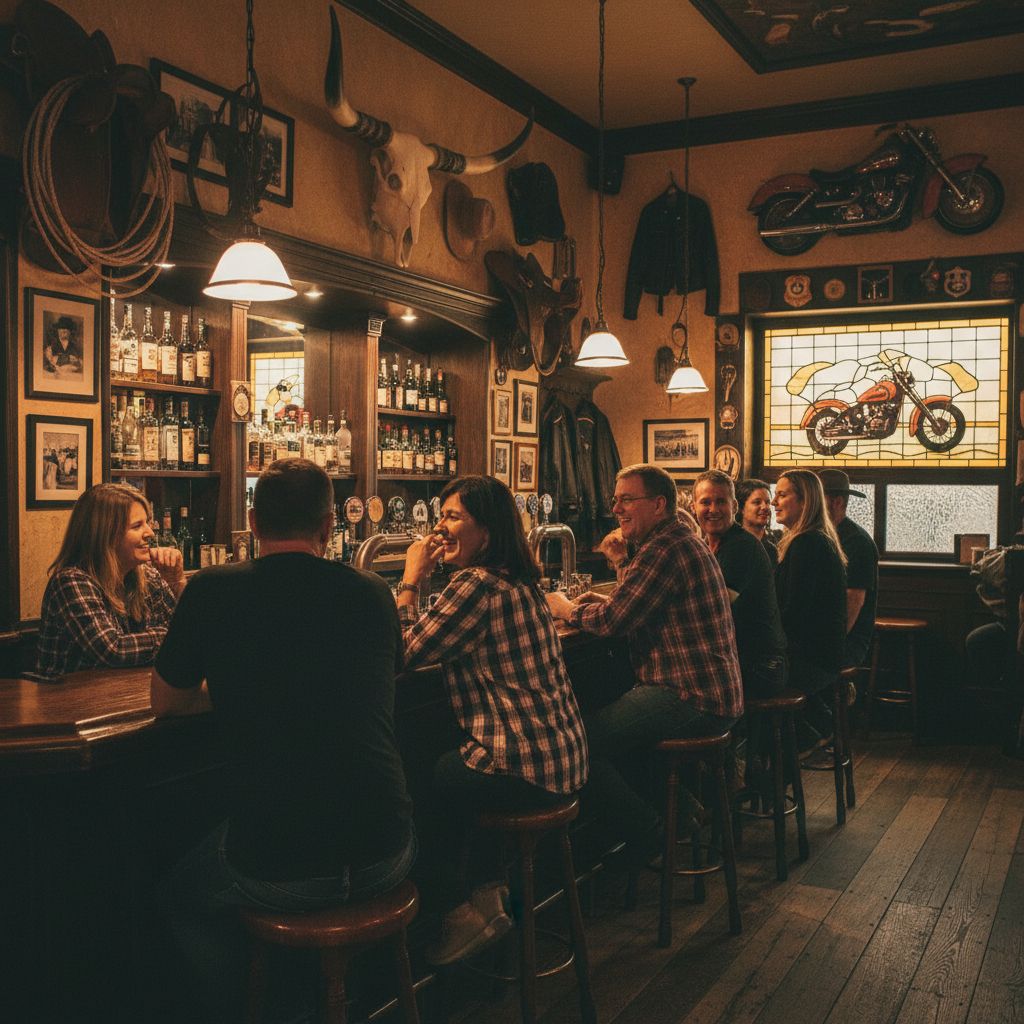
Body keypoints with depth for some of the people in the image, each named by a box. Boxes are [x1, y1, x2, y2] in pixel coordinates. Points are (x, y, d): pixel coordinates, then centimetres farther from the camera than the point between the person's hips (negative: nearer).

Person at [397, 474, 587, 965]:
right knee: (437, 765, 24)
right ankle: (485, 888, 29)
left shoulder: (478, 585, -20)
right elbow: (439, 639, 18)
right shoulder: (518, 581, 12)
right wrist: (424, 580, 10)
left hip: (522, 766, -10)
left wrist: (412, 580, -7)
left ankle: (462, 909, 18)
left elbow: (404, 652, -17)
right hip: (559, 754, 10)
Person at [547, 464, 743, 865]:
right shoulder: (685, 542, 17)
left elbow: (612, 620, -19)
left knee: (582, 739, -13)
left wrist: (566, 609, 0)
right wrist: (606, 602, 10)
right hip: (714, 693, 11)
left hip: (692, 700, -11)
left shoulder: (665, 549, -17)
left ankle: (647, 839, 3)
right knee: (609, 720, 23)